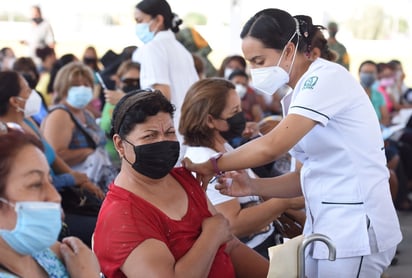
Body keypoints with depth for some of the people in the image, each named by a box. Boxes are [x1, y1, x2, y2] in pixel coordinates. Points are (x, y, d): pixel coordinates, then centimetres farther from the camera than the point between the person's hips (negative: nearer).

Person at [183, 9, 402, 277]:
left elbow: (271, 147, -23)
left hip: (356, 227, -8)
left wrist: (212, 166, -9)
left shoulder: (326, 77, -15)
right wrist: (251, 186, -2)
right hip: (323, 227, 8)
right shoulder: (298, 97, 12)